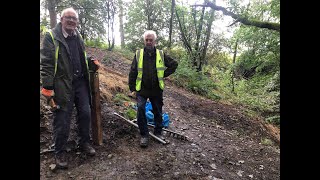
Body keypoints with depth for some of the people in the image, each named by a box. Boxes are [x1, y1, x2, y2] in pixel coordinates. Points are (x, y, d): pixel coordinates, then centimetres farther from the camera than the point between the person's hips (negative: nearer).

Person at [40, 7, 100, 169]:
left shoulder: (78, 37, 15)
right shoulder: (51, 36, -5)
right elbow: (46, 63, -10)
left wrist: (92, 61, 8)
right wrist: (47, 87, -16)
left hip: (80, 82, 6)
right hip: (62, 85, -6)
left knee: (85, 113, 9)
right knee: (62, 120, 2)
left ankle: (84, 143, 29)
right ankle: (60, 152, 20)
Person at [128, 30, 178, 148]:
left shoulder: (161, 55, 1)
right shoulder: (138, 54, 0)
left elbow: (174, 64, 12)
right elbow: (132, 73, 0)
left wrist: (164, 74, 1)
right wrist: (132, 89, -4)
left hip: (157, 90, 2)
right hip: (141, 90, -1)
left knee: (158, 112, 13)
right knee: (140, 110, -13)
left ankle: (158, 132, 33)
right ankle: (144, 135, 4)